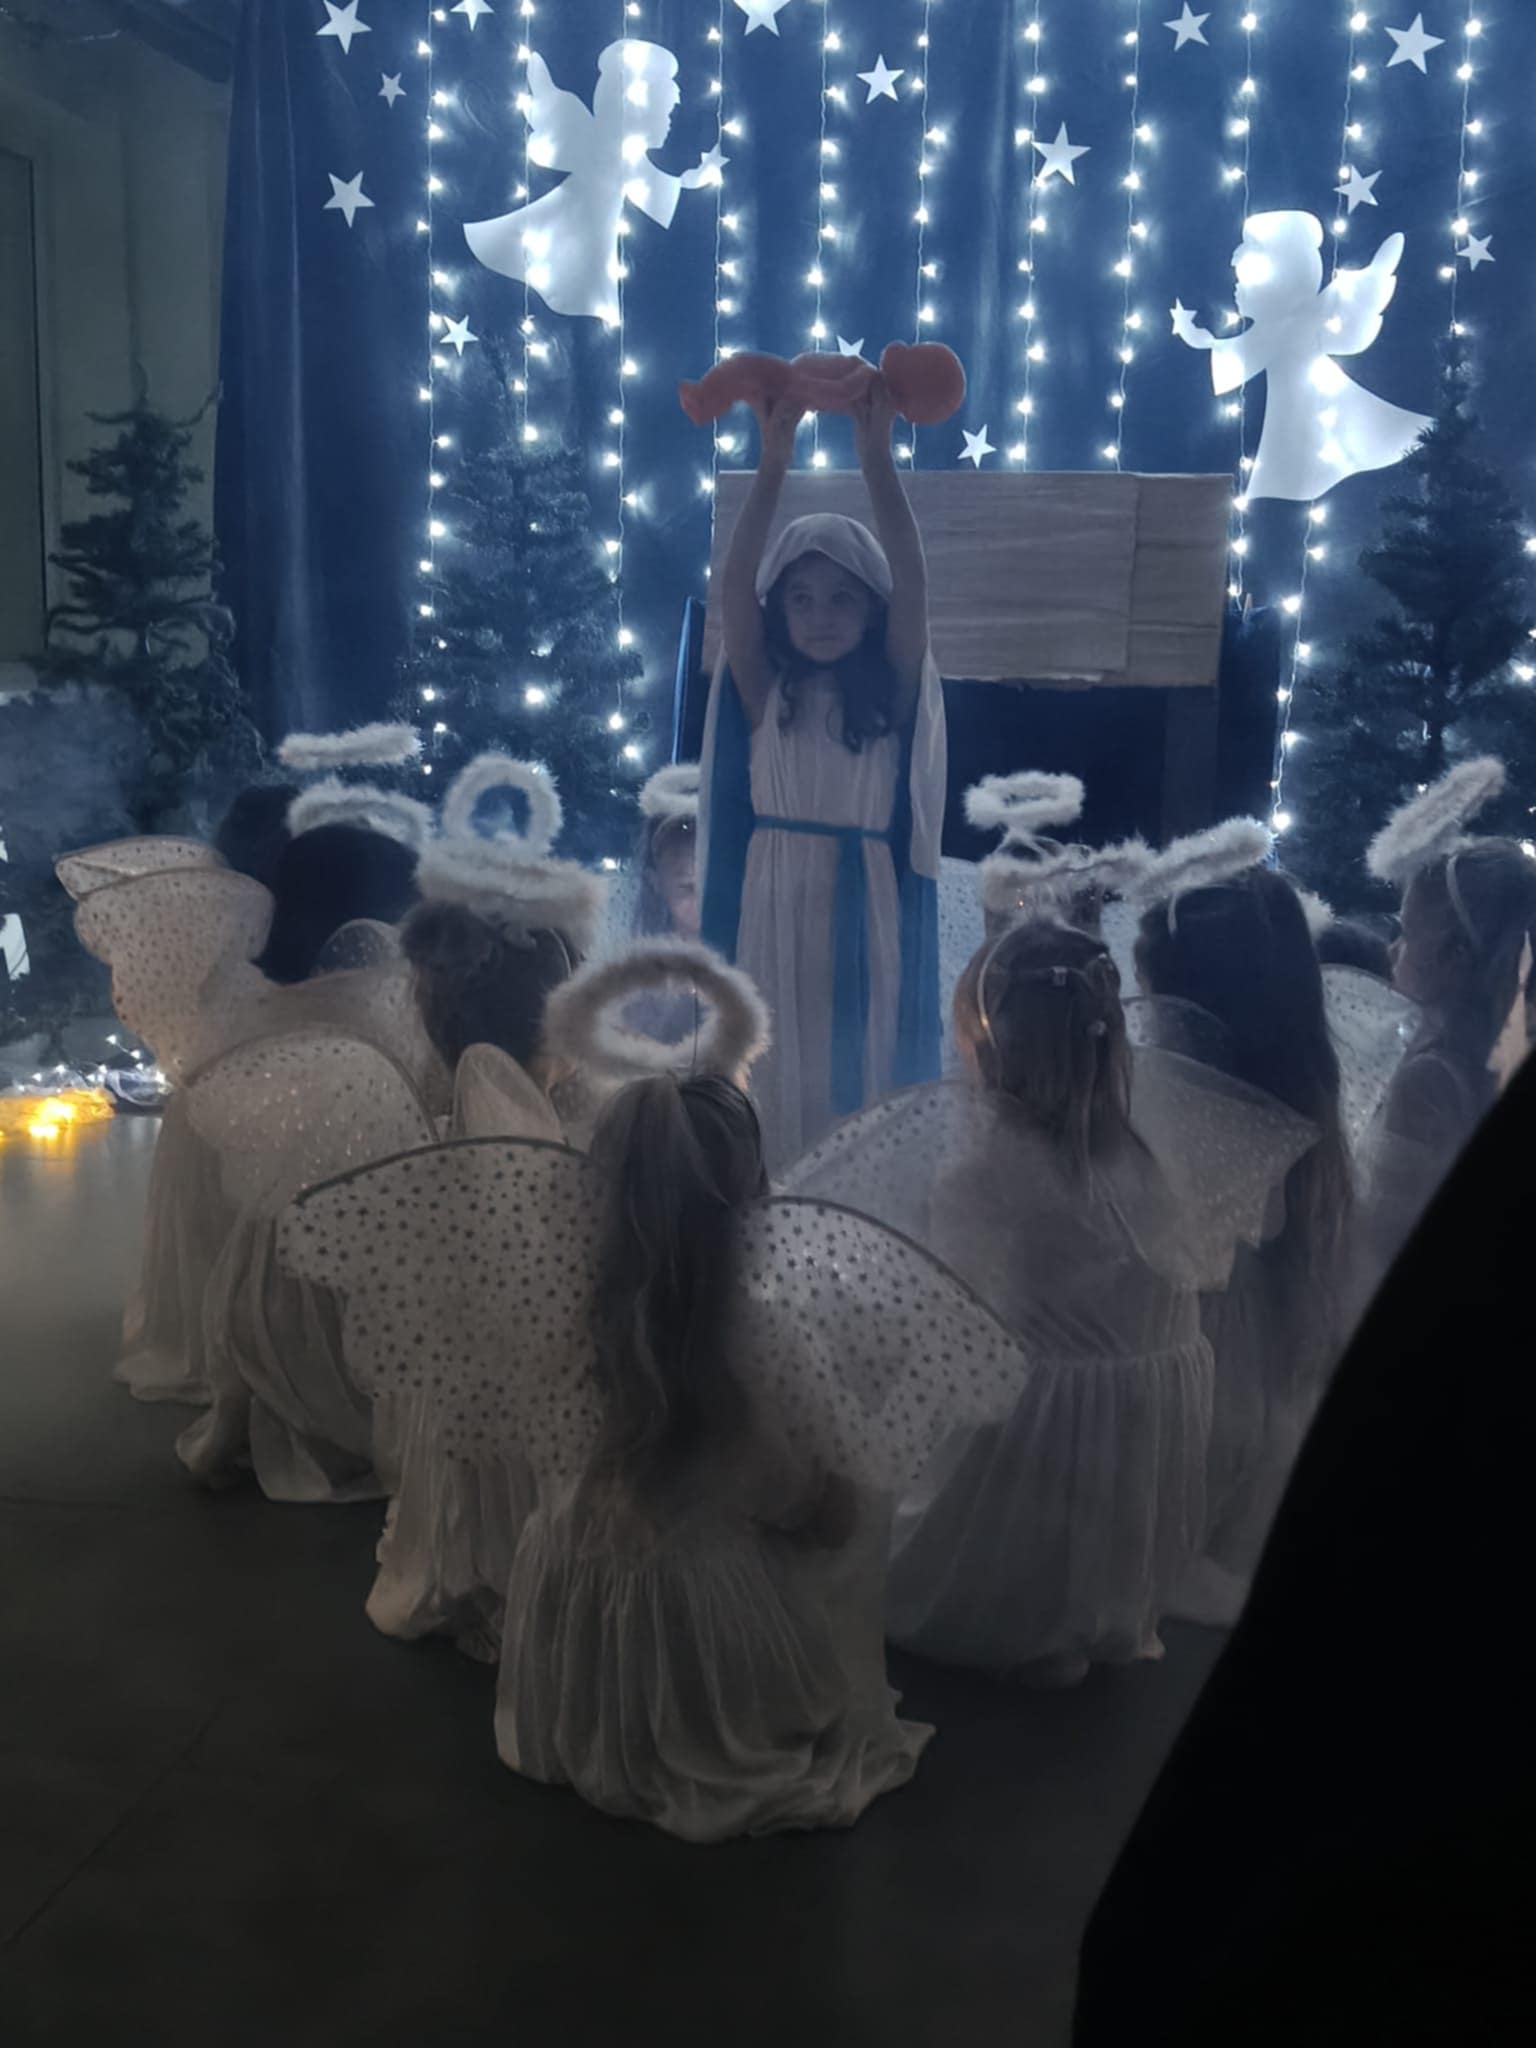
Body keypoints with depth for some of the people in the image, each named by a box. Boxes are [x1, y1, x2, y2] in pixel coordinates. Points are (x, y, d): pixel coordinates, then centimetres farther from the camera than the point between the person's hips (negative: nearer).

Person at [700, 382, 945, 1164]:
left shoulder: (893, 693, 1)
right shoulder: (763, 691, 1)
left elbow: (912, 584, -12)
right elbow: (734, 584, -11)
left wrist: (876, 454, -20)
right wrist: (774, 460, -20)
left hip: (866, 912, 0)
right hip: (773, 908, 0)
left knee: (864, 1080, 4)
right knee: (773, 1085, 4)